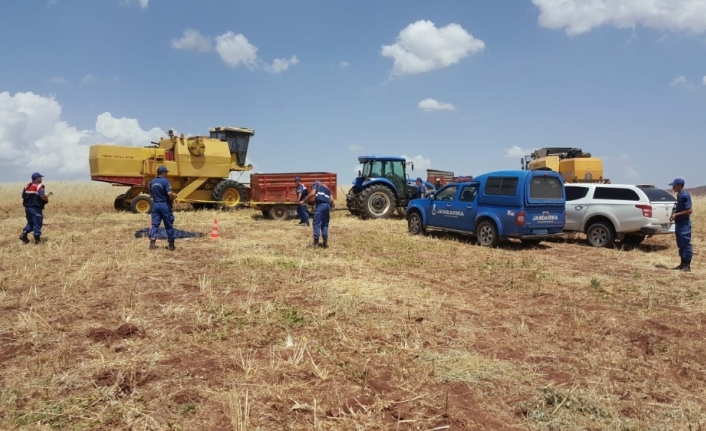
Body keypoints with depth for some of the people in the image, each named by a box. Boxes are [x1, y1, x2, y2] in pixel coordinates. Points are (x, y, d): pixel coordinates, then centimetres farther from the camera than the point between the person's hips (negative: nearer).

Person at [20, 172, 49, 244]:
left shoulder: (27, 186, 11)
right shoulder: (39, 186, -12)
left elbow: (23, 196, 12)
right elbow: (43, 196, -25)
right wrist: (47, 199, -5)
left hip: (27, 207, 7)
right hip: (36, 208, -7)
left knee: (30, 222, 21)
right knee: (37, 224, 2)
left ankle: (24, 233, 2)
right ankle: (37, 239, 7)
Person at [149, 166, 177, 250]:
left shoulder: (152, 182, 9)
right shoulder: (165, 181, -13)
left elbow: (152, 193, 17)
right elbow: (170, 193, -23)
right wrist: (173, 196, -3)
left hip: (155, 204, 5)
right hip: (165, 205, -5)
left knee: (155, 224, 7)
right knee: (169, 225, 4)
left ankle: (152, 243, -4)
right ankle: (171, 244, 11)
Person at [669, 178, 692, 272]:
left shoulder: (685, 196, -16)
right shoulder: (679, 195, 12)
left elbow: (689, 210, -20)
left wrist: (676, 214, -18)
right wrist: (674, 215, 9)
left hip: (684, 224, -10)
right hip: (679, 223, 10)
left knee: (686, 244, -4)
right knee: (680, 245, 14)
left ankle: (687, 265, 0)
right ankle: (683, 263, 21)